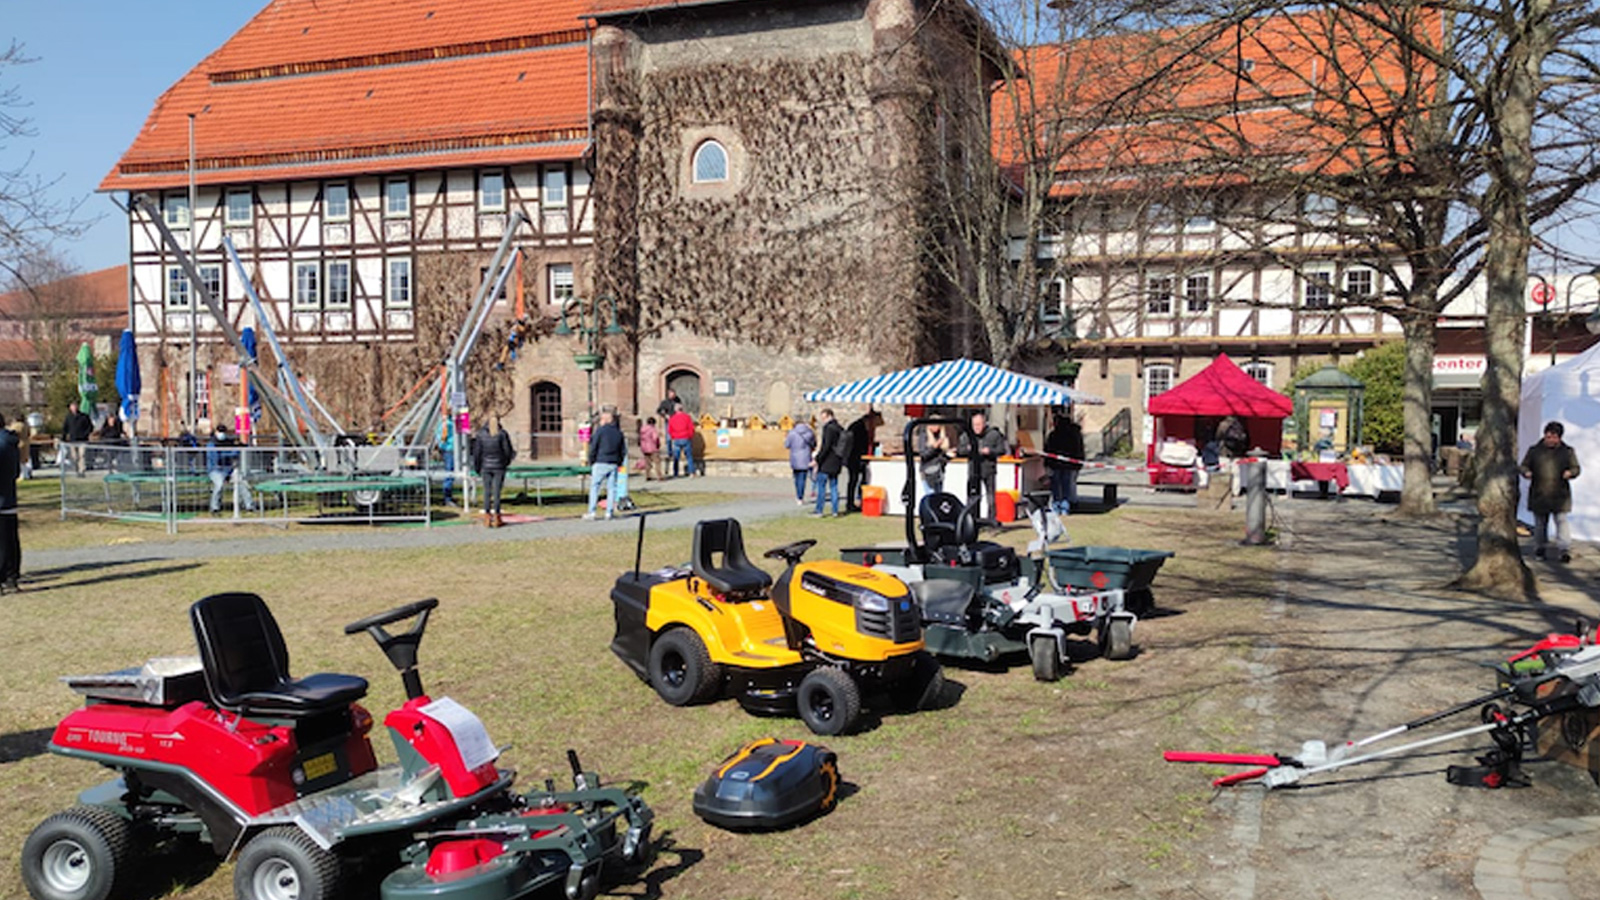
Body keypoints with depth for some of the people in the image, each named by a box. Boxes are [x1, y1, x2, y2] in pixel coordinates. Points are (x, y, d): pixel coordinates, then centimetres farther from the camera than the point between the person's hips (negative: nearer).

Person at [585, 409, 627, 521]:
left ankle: (591, 513, -4)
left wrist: (591, 462, 4)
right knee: (611, 488, 9)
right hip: (613, 464, 4)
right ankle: (609, 512, 7)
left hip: (600, 463, -4)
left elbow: (593, 448, -6)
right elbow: (623, 451, 12)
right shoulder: (619, 432, 10)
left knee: (594, 487, 0)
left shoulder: (600, 430, -5)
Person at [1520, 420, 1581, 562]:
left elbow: (1576, 468, 10)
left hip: (1560, 495, -1)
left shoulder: (1568, 451, 8)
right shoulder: (1534, 450, 8)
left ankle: (1565, 550, -9)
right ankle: (1539, 549, 19)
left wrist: (1570, 473, -13)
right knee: (1540, 522, 7)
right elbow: (1524, 466, 11)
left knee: (1561, 520, -8)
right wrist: (1526, 472, -12)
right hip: (1539, 494, 1)